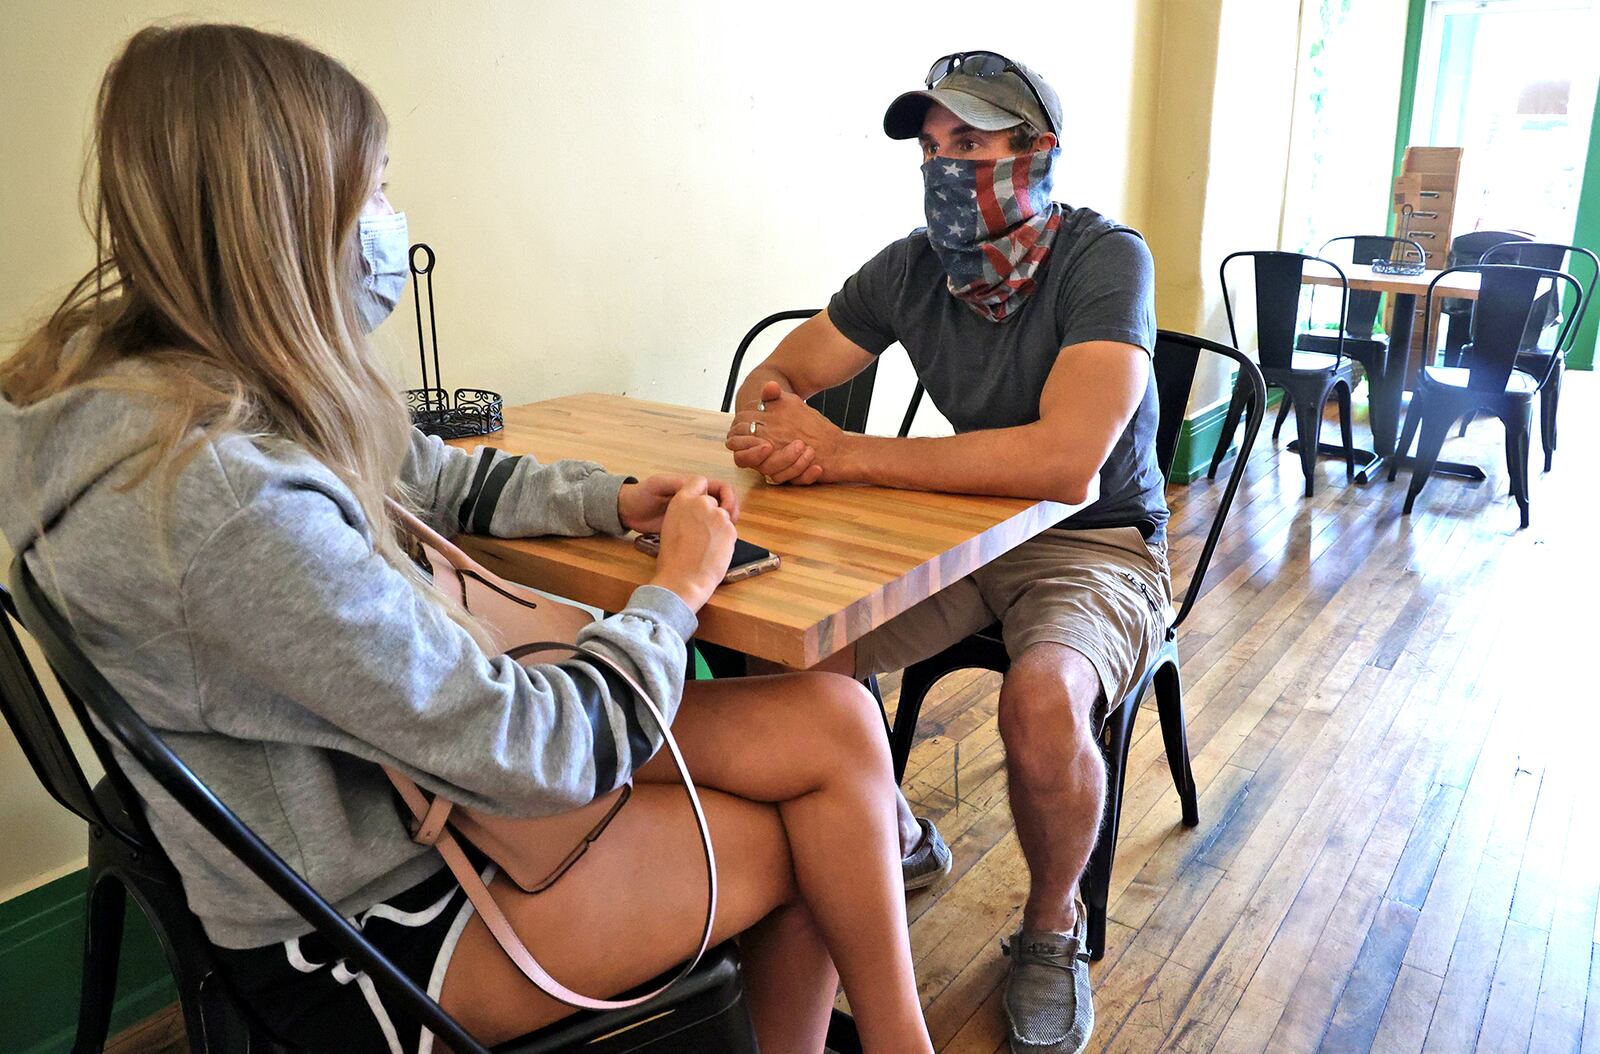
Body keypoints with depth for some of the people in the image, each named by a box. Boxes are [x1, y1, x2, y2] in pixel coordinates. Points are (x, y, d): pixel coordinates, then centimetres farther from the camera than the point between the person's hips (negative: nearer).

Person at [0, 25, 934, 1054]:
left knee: (835, 718, -4)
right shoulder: (221, 498, -32)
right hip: (366, 931, -8)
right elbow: (541, 754, -26)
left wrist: (616, 499, 2)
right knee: (802, 841, 0)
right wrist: (674, 592, -9)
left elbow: (437, 478, 16)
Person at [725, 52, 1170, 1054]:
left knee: (1043, 704, -34)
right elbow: (775, 379, 3)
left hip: (1098, 545, -4)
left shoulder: (1104, 258, -20)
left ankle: (1053, 924, 0)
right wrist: (769, 417, -24)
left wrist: (843, 452, -33)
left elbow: (1064, 462, -35)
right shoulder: (912, 267, -4)